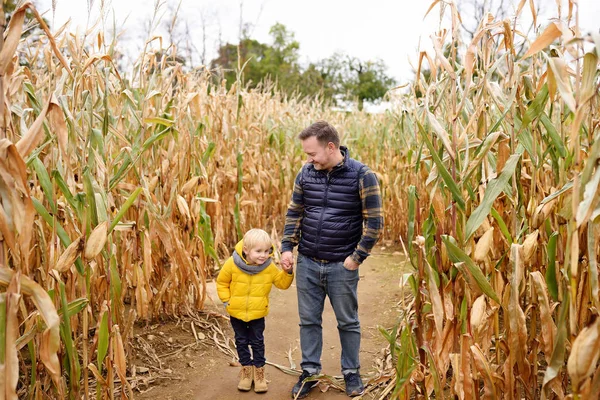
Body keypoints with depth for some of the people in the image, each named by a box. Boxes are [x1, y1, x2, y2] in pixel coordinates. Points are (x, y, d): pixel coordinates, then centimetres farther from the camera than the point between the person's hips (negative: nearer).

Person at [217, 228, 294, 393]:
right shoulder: (232, 264, -18)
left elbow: (282, 283, -2)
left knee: (257, 342, 11)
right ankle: (246, 368, 32)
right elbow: (222, 282, -2)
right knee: (241, 341, 15)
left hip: (257, 313, 0)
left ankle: (259, 370, 28)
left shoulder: (269, 267, -15)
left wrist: (288, 273, -19)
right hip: (236, 312, 0)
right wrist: (226, 300, -7)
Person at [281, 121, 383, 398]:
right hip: (307, 263, 4)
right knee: (308, 320, 14)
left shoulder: (362, 175, -12)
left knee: (347, 322, 13)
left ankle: (351, 372, 32)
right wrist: (287, 248, 1)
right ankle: (310, 372, 31)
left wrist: (357, 257, -11)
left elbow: (374, 221, -10)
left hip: (342, 266, -3)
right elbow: (294, 213, 9)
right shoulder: (306, 173, 0)